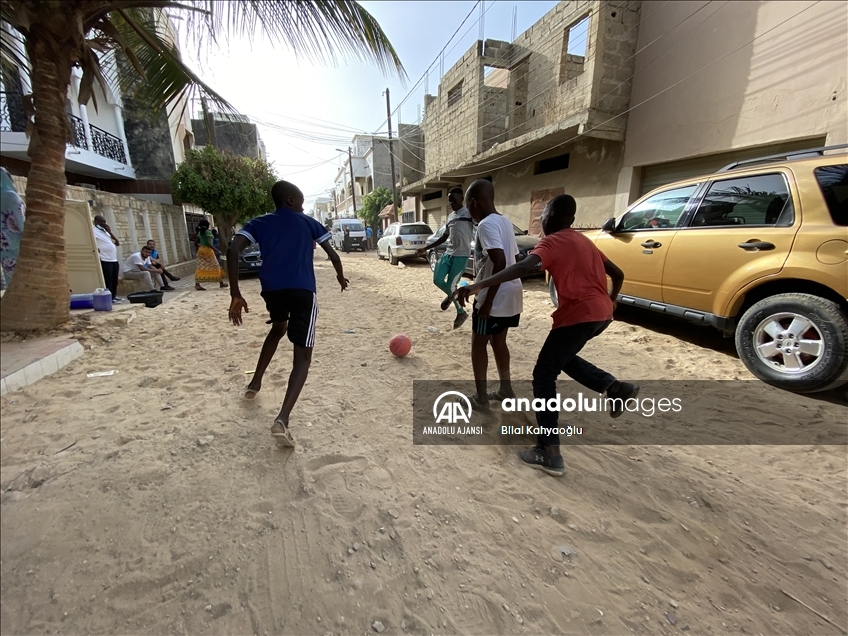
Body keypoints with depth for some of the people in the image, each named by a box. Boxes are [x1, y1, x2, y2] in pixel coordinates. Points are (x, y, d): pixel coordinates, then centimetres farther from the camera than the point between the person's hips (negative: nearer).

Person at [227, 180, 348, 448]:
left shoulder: (259, 223, 16)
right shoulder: (308, 222, 14)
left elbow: (232, 250, -1)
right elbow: (333, 254, 16)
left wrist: (235, 295, -1)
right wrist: (341, 276, 36)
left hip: (271, 289, 4)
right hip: (302, 290, -3)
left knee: (278, 327, 36)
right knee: (302, 355, -3)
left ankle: (255, 383, 40)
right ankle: (282, 419, -23)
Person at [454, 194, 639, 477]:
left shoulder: (552, 242, -4)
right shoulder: (583, 241, 20)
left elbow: (523, 267, -26)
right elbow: (617, 274, 24)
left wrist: (478, 285, -32)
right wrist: (609, 302, 39)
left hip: (578, 315, -8)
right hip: (601, 313, 8)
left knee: (544, 375, 0)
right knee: (562, 356, 30)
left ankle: (549, 454, 0)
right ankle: (615, 387, 16)